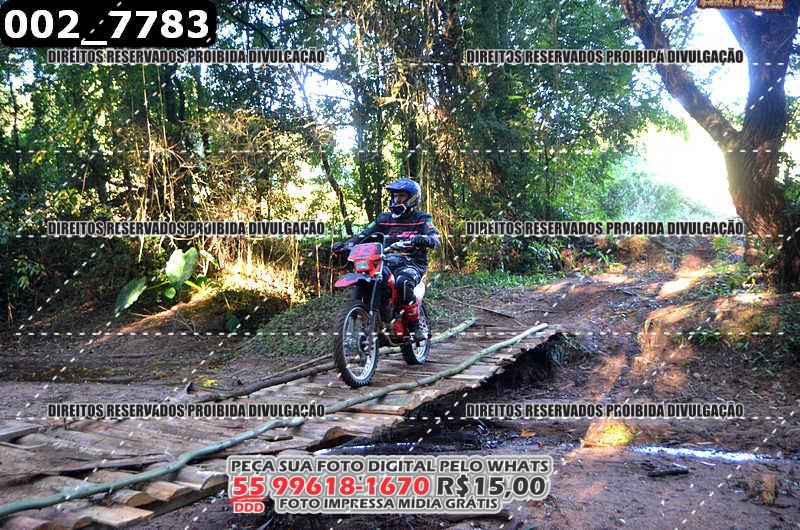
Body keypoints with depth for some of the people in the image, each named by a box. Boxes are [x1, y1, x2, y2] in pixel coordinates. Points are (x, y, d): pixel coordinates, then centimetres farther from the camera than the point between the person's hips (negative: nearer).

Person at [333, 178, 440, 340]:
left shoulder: (421, 219, 7)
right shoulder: (384, 218, 19)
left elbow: (435, 239, -10)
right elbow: (365, 234, 11)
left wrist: (423, 239, -34)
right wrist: (346, 244, -7)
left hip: (412, 262, -4)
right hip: (386, 262, 5)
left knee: (403, 282, -37)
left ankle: (415, 325, -21)